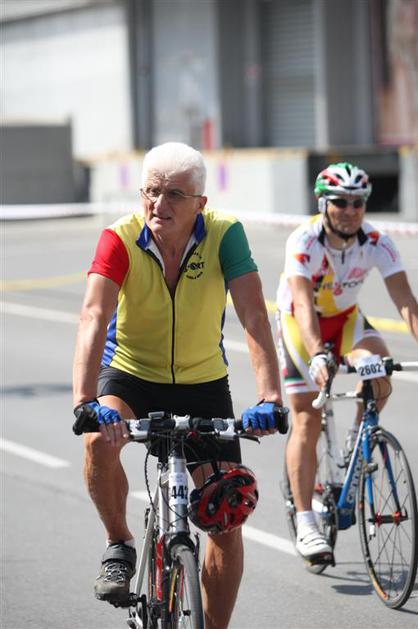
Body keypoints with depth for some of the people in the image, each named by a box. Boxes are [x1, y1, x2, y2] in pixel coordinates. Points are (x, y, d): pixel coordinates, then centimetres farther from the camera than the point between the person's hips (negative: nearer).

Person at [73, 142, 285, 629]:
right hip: (131, 374, -1)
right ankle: (119, 546, -8)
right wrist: (86, 401, -48)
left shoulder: (225, 235, -20)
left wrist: (269, 396, -42)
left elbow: (253, 317, -28)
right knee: (100, 439, -34)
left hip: (202, 383, 1)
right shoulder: (121, 239, -21)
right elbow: (94, 317, -33)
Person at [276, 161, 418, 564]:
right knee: (306, 422, -10)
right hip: (299, 322, -3)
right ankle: (306, 526, -6)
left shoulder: (376, 243, -22)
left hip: (345, 319, 3)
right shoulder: (304, 241, -30)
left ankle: (359, 443, -4)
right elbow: (303, 305, -41)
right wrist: (318, 356, -56)